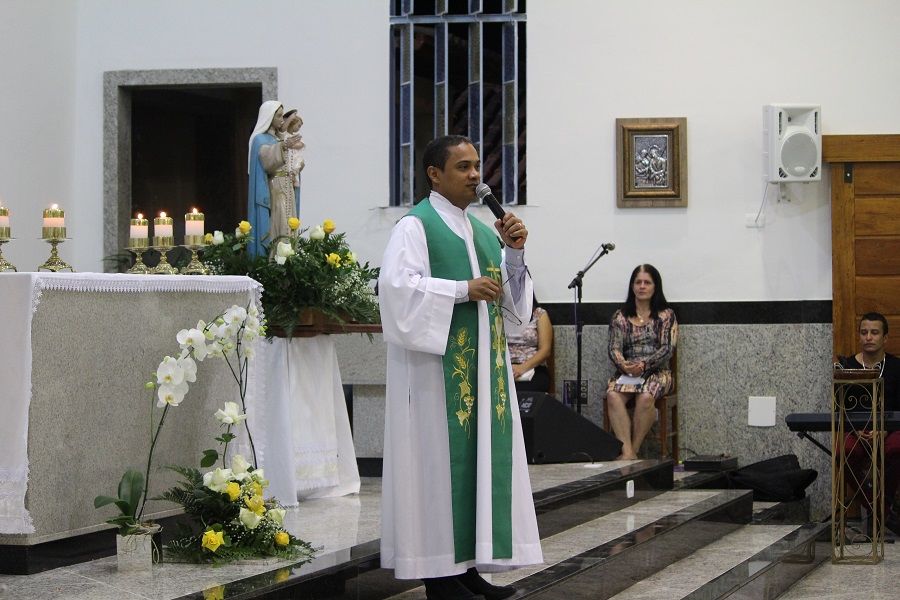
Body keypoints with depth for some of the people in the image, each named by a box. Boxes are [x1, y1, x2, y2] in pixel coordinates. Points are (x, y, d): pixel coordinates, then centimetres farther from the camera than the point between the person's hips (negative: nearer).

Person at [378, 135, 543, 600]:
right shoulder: (415, 226, -6)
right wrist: (463, 290, -20)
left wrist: (514, 252, -1)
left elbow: (508, 295, 16)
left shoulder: (482, 231, 17)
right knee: (441, 460, -6)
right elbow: (397, 285, -18)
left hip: (482, 365, 8)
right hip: (437, 365, -8)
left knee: (480, 456, 6)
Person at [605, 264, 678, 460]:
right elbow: (614, 348, 3)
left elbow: (667, 349, -4)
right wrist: (623, 364, -20)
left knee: (645, 397, -36)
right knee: (613, 396, -32)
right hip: (626, 373, 2)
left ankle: (634, 449, -24)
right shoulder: (620, 317, 13)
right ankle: (627, 451, -37)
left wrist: (644, 365, -19)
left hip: (656, 372, -2)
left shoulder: (666, 315, 7)